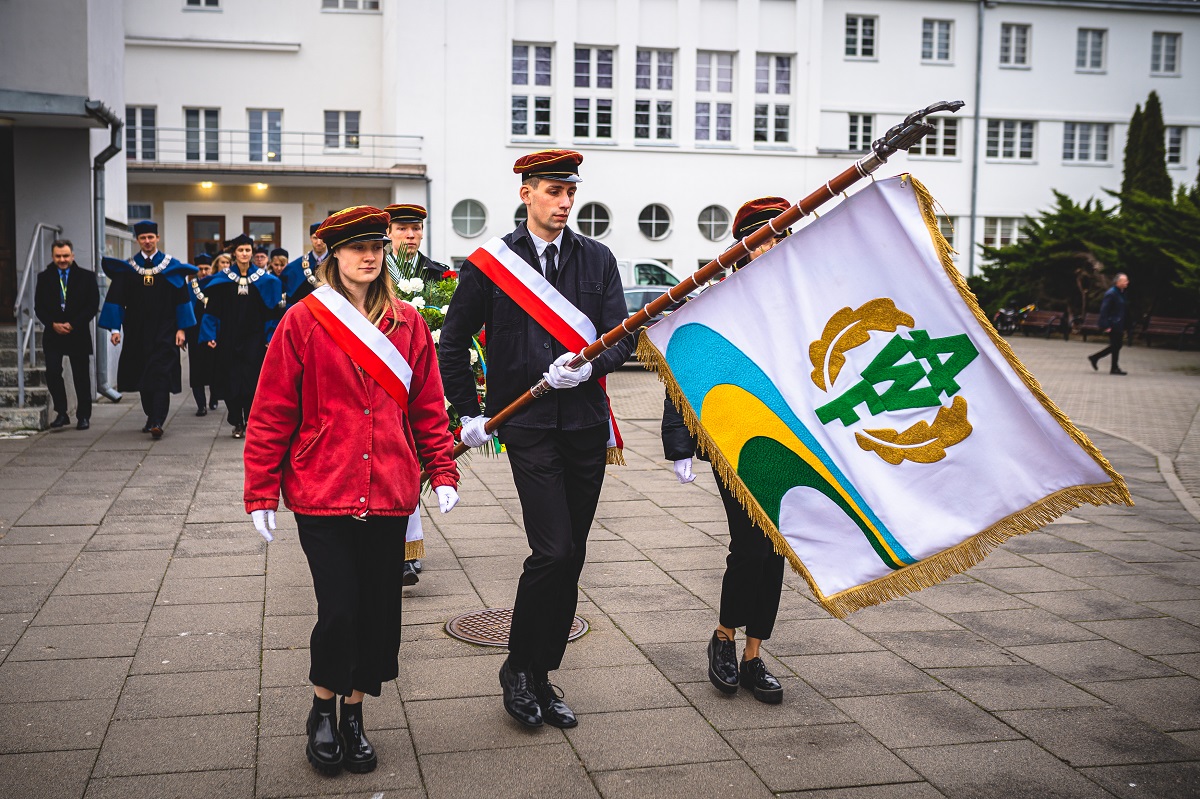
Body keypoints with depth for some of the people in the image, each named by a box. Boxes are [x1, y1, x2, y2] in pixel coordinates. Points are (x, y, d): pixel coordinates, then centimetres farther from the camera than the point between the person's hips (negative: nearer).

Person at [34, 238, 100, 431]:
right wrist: (53, 324, -10)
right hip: (53, 335, 1)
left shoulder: (86, 276, 3)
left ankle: (83, 416, 14)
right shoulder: (44, 278, 8)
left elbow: (93, 305, -2)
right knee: (52, 372, -10)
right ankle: (61, 413, 1)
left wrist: (73, 325, -12)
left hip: (78, 334, -1)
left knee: (81, 376, 3)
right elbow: (39, 307, 7)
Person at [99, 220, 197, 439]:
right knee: (142, 376, 9)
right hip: (137, 332, 3)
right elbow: (116, 298, 4)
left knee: (160, 376, -11)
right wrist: (115, 328, -5)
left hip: (164, 331, -3)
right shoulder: (127, 268, 6)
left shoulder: (171, 266, 1)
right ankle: (151, 417, 23)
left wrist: (181, 328, -5)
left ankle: (157, 422, -17)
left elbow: (182, 298, 1)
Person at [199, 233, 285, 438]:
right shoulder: (222, 279, 4)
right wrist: (210, 335, -4)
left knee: (251, 381, -7)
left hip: (254, 339, -1)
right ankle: (237, 423, 12)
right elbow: (212, 309, 4)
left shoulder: (264, 279, 3)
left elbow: (271, 311, 3)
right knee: (231, 380, 2)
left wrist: (270, 337, -4)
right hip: (229, 339, 1)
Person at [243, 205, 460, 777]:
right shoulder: (303, 322, -3)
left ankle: (353, 713, 29)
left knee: (378, 610, 9)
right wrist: (260, 491, -3)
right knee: (339, 611, -4)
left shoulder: (408, 325, 6)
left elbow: (428, 407, 10)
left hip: (389, 495, 3)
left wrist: (443, 472, 3)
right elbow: (272, 414, -2)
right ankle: (321, 712, 22)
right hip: (322, 494, -3)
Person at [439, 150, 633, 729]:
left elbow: (623, 337, 4)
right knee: (554, 551, -13)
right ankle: (518, 667, 8)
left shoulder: (597, 259, 8)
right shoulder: (491, 263, 1)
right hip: (528, 426, -3)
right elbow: (453, 343, 8)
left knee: (570, 558, 7)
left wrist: (590, 367, -16)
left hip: (586, 424, 4)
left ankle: (541, 678, 22)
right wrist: (469, 413, 4)